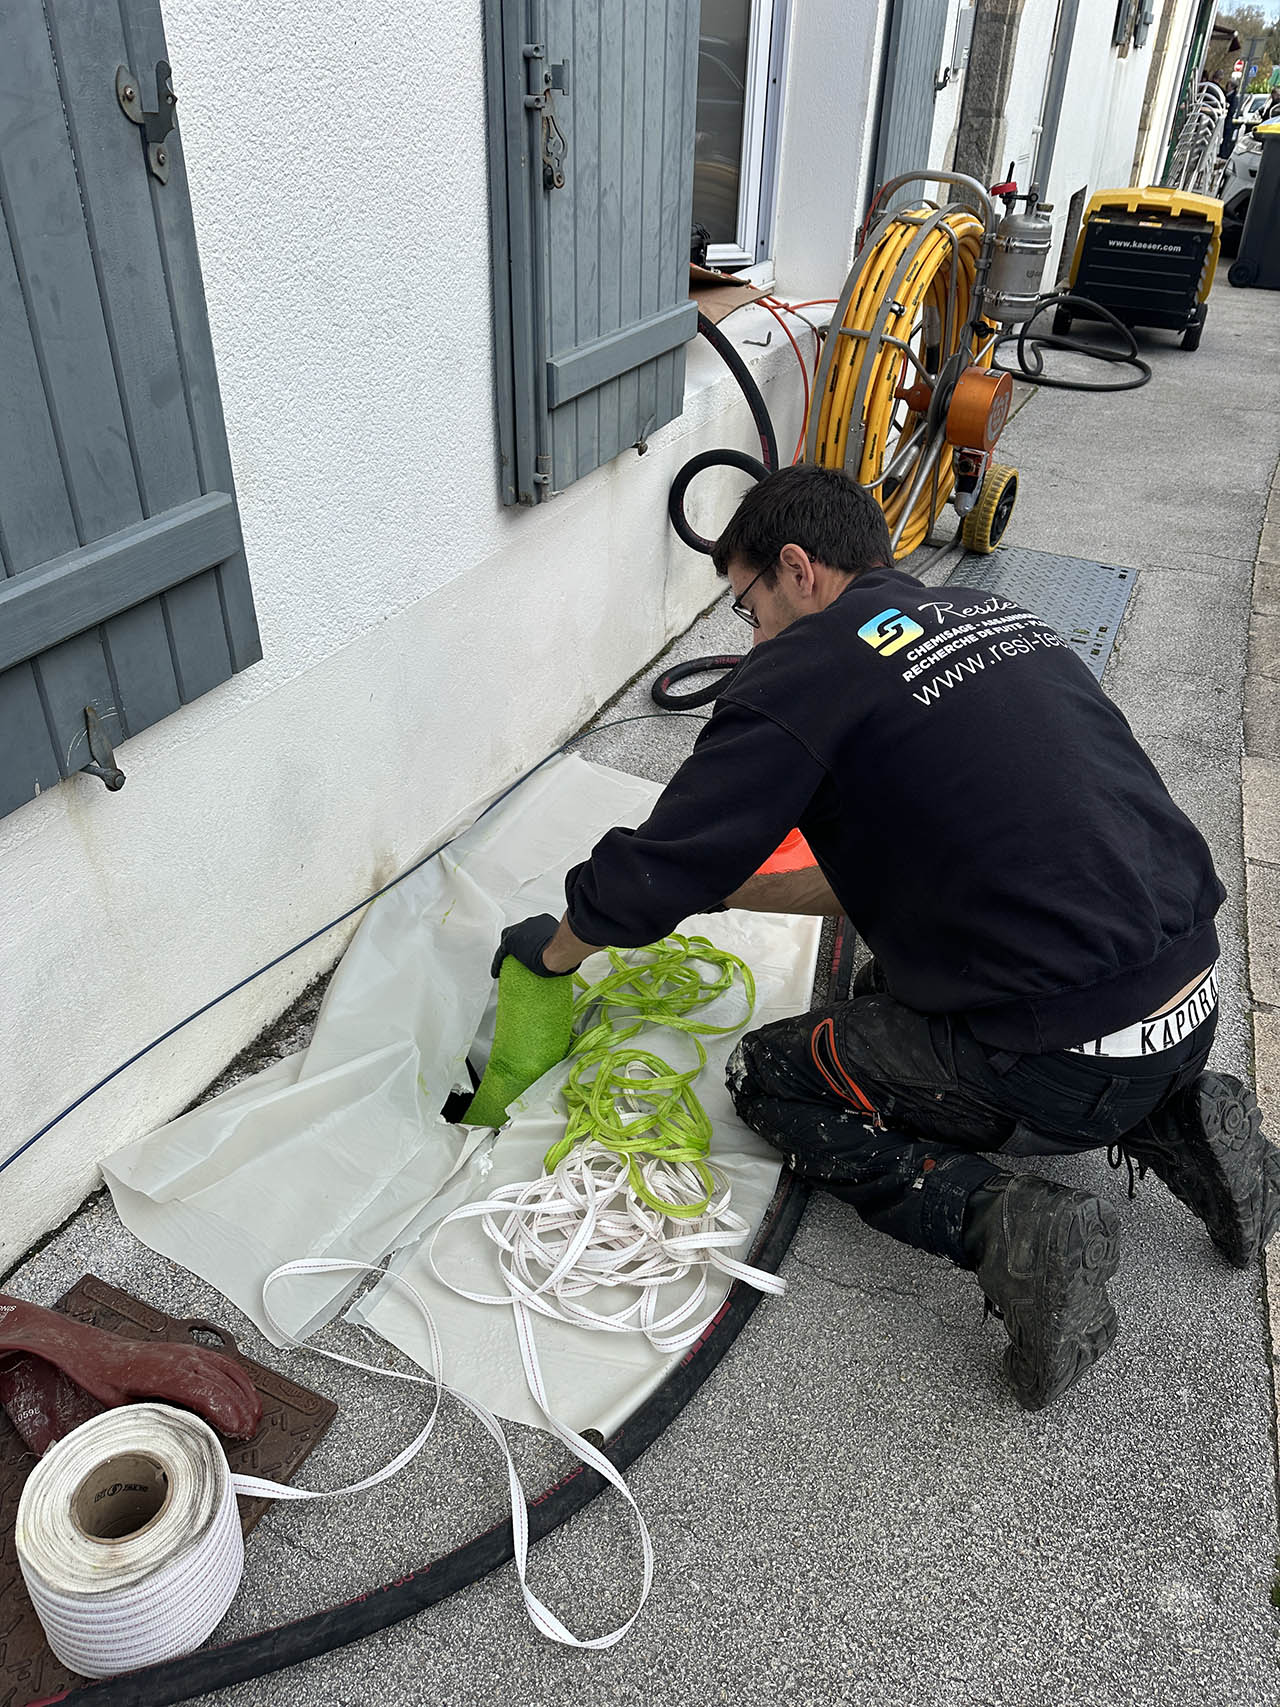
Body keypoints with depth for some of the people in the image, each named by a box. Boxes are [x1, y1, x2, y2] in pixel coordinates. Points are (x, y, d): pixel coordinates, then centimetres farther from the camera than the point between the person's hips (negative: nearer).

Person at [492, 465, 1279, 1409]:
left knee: (771, 1076, 11)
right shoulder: (996, 615, 14)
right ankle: (1173, 1124, 17)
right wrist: (737, 890, 25)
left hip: (1073, 1063, -8)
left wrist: (551, 948, 13)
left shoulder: (807, 669, -11)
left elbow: (649, 878, -8)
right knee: (889, 992, 30)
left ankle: (1003, 1220, -7)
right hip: (1197, 997, 8)